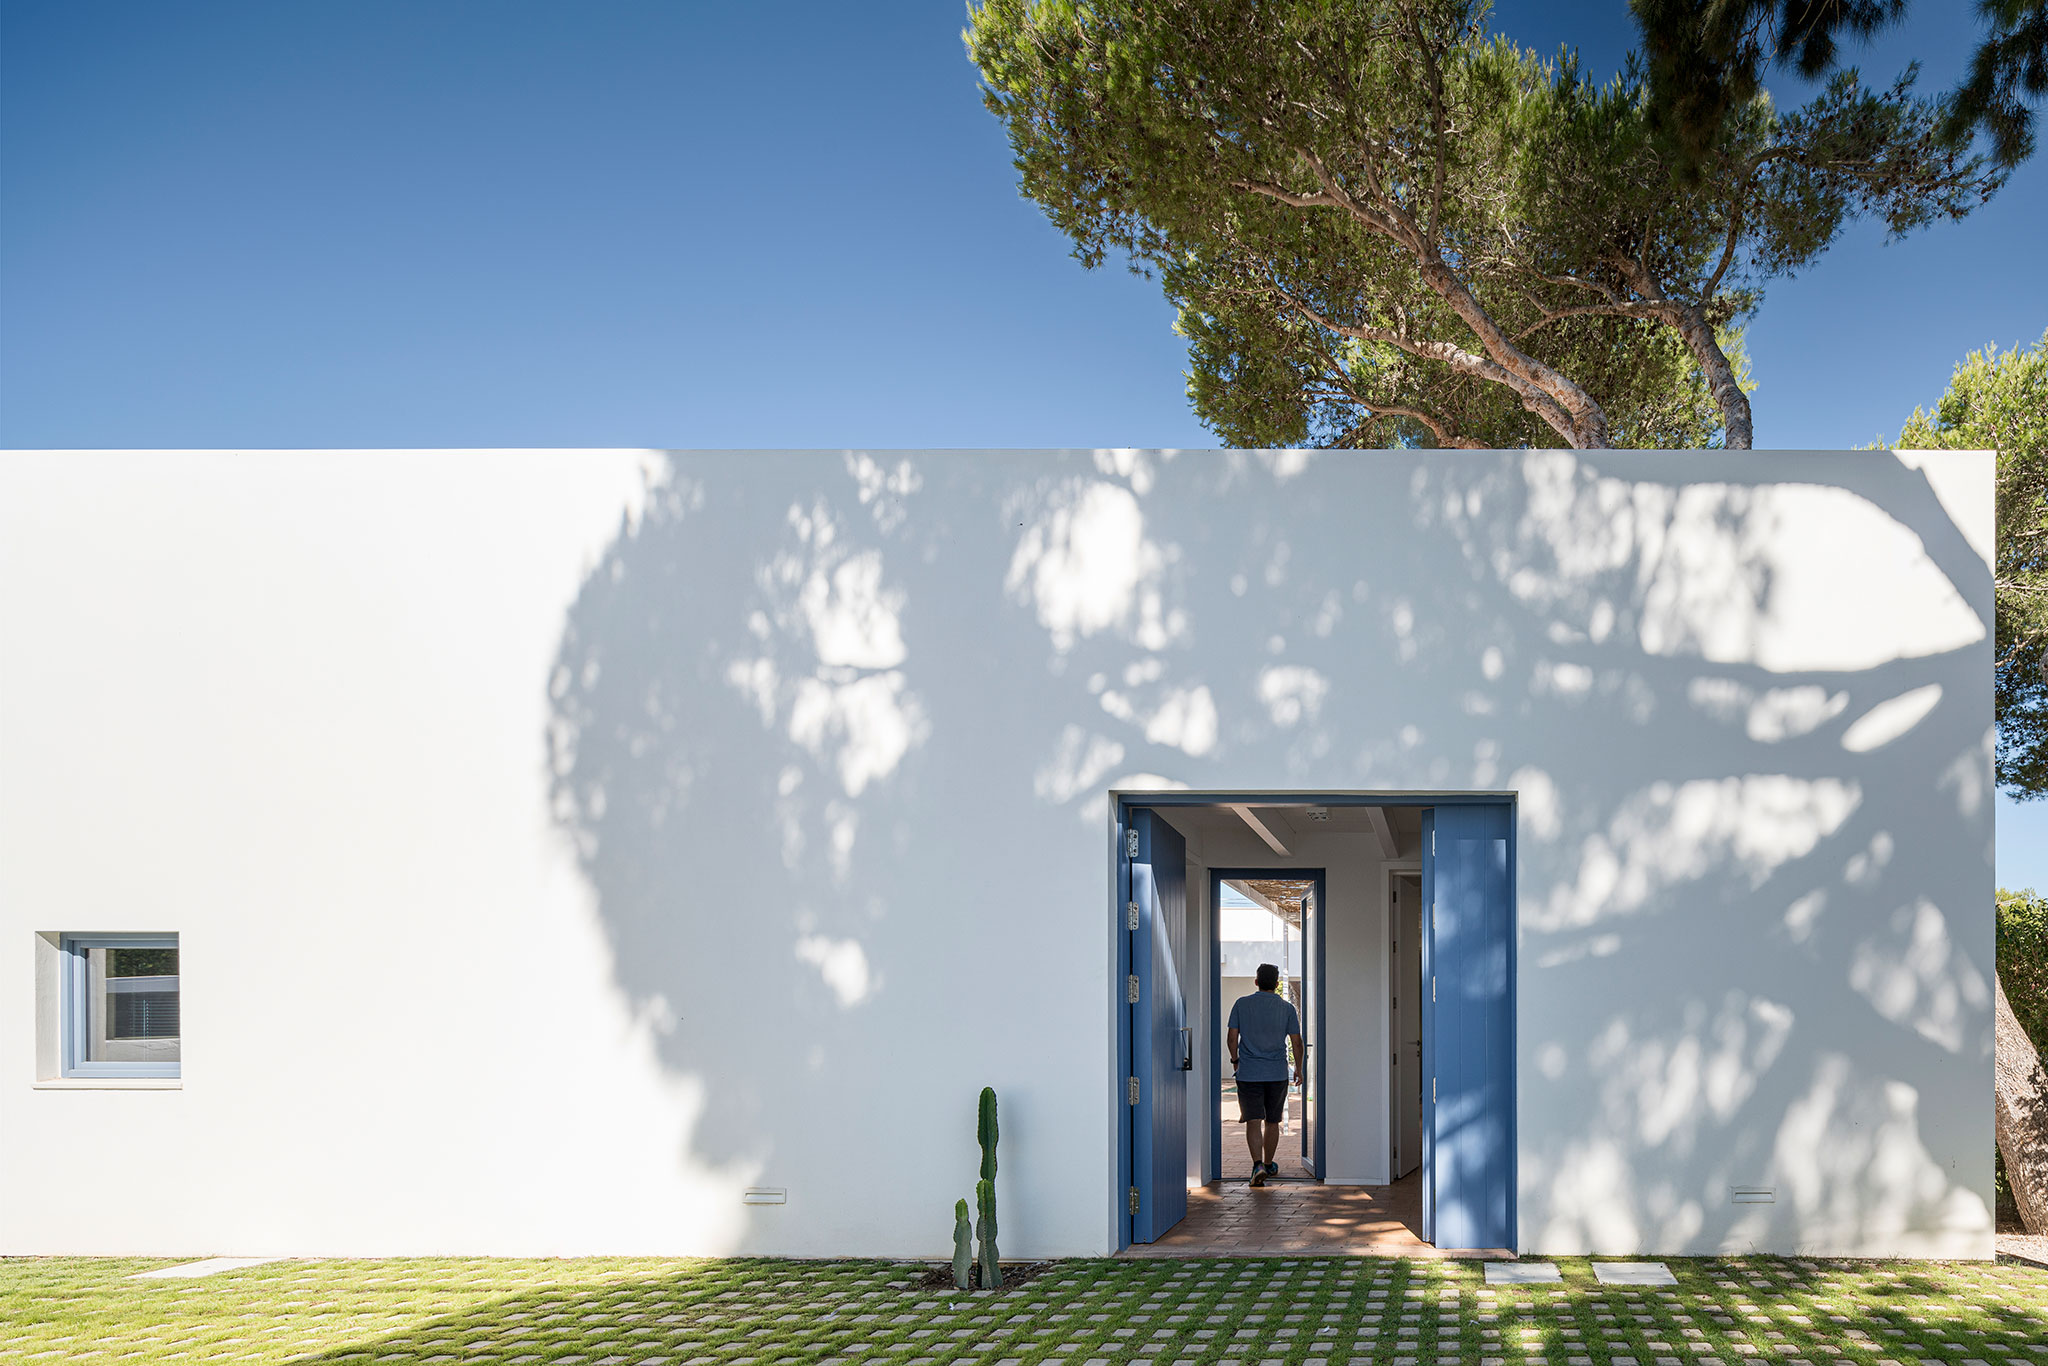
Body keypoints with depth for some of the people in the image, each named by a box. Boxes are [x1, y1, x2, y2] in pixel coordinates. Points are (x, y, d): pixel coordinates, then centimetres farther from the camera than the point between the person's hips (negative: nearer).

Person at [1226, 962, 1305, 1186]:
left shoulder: (1242, 1004, -1)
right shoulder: (1286, 1008, 0)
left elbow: (1232, 1036, -1)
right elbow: (1296, 1042, 0)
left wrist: (1235, 1059, 15)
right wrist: (1299, 1069, 13)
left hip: (1248, 1073, -1)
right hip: (1277, 1073, 1)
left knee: (1253, 1121, -5)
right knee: (1272, 1122, 15)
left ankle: (1258, 1165, -22)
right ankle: (1269, 1164, 28)